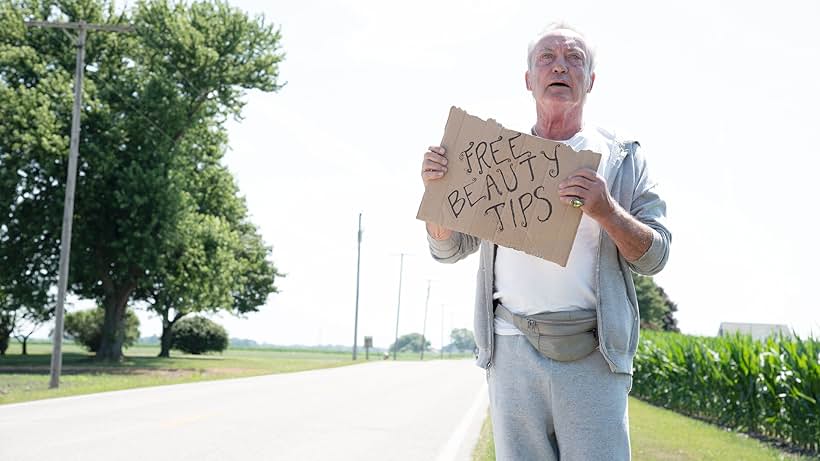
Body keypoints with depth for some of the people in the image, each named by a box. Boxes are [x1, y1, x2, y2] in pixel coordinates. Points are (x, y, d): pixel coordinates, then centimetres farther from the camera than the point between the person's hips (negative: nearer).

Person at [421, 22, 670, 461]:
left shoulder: (622, 157, 9)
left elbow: (654, 256, 3)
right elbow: (448, 248, 15)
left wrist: (606, 211, -15)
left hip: (593, 354, -1)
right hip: (512, 350, 2)